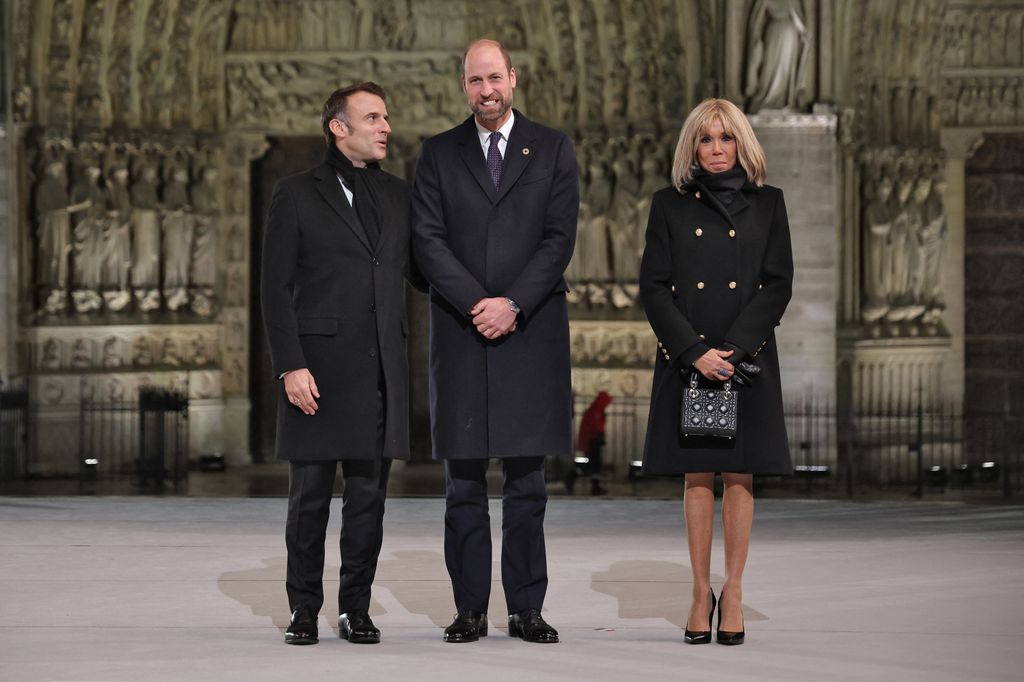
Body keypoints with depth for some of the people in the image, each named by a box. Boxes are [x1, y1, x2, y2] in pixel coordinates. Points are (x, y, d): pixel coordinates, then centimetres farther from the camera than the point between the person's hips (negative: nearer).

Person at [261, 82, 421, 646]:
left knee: (368, 495, 4)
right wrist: (290, 366, -11)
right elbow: (276, 288, -2)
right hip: (318, 364, -4)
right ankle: (304, 610, 9)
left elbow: (419, 268, 22)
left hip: (382, 367, 4)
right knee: (310, 493, 1)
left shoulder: (397, 195, 14)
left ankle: (356, 609, 12)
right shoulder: (296, 196, 2)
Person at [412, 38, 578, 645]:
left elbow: (560, 237, -1)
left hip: (531, 332, -1)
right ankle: (471, 609, 5)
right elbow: (429, 239, 0)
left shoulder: (553, 150, 7)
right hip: (460, 334, 1)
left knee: (527, 481, 1)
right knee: (464, 484, 1)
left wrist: (512, 305, -11)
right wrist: (476, 305, -11)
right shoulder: (440, 154, 9)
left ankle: (527, 608, 4)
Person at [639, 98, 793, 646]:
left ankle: (733, 593, 6)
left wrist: (732, 349, -12)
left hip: (748, 358, 0)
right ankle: (701, 591, 7)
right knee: (697, 476, 1)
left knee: (739, 476, 1)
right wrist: (695, 351, -12)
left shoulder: (767, 203, 7)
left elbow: (779, 284, 0)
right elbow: (653, 287, 0)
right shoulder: (669, 205, 6)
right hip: (686, 359, 0)